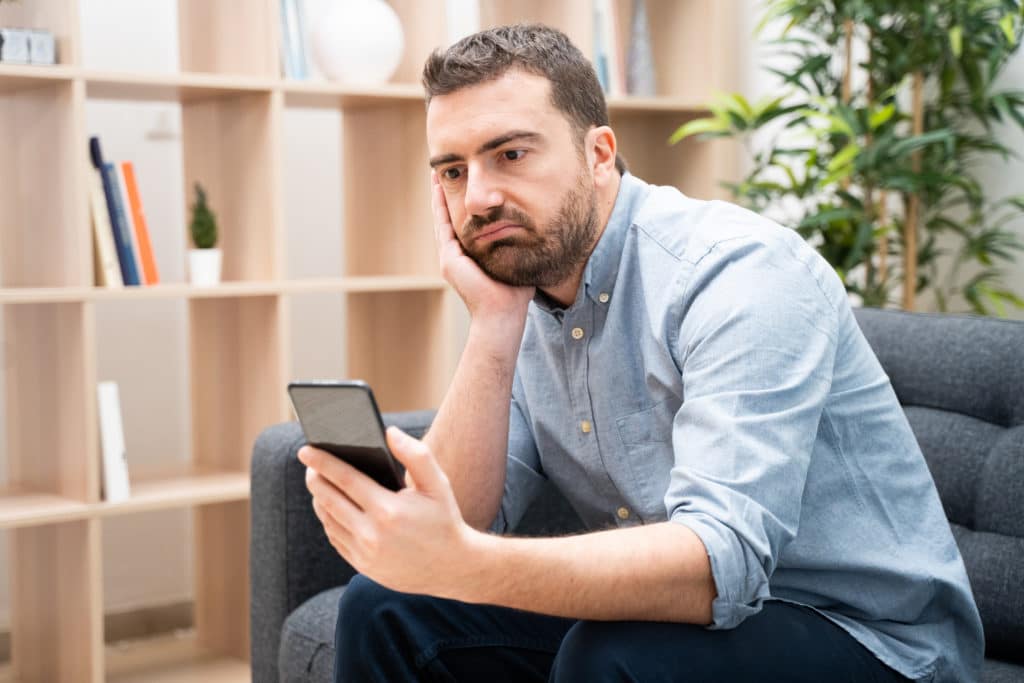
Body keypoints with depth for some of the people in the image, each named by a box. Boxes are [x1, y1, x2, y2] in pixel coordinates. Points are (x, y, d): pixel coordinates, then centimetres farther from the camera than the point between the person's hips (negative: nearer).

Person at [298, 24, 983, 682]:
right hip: (674, 612, 6)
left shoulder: (738, 270, -22)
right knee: (385, 609, -5)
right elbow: (460, 524, -9)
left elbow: (723, 561, -34)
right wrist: (495, 322, -18)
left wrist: (463, 564, -46)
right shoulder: (522, 299, 1)